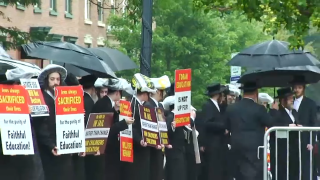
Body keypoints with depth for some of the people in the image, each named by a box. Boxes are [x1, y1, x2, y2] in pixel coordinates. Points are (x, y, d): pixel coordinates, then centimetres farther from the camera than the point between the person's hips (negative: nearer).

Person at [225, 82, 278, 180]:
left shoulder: (231, 108, 4)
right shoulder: (258, 109, -11)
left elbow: (227, 127, 12)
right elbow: (271, 123, -1)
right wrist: (274, 110, 15)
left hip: (237, 148, 5)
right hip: (254, 149, -5)